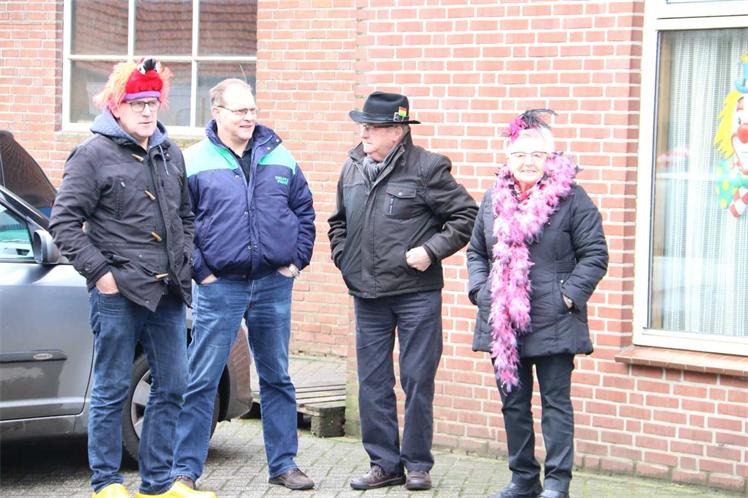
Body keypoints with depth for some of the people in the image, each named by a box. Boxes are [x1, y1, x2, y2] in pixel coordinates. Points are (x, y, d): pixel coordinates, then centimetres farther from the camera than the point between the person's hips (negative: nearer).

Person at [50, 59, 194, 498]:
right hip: (117, 293, -6)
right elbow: (64, 221, -8)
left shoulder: (170, 154, 14)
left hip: (167, 293, 6)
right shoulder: (94, 155, -5)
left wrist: (186, 262, 11)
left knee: (173, 386, 9)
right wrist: (100, 271, -13)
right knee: (112, 391, 2)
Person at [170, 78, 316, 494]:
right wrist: (198, 270, -7)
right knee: (201, 382, -3)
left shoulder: (280, 158, 8)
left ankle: (284, 463, 22)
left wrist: (297, 259, 7)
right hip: (220, 288, -3)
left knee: (277, 378, 12)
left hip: (274, 286, 4)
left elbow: (304, 211, 16)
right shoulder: (194, 162, -3)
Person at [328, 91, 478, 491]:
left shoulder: (426, 168, -8)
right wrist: (343, 257, 11)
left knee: (418, 380, 2)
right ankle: (384, 463, 18)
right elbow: (338, 220, 25)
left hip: (417, 293, -5)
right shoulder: (353, 168, 9)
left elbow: (465, 215, -5)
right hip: (367, 294, 5)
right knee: (372, 383, 8)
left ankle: (417, 465, 13)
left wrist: (431, 250, -14)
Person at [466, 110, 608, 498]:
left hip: (552, 324, -5)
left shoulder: (570, 198, -5)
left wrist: (568, 296, -12)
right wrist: (481, 291, 4)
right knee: (513, 403, 12)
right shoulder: (493, 199, 10)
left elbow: (594, 255, -5)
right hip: (502, 323, 5)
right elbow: (476, 252, 19)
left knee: (555, 402, 0)